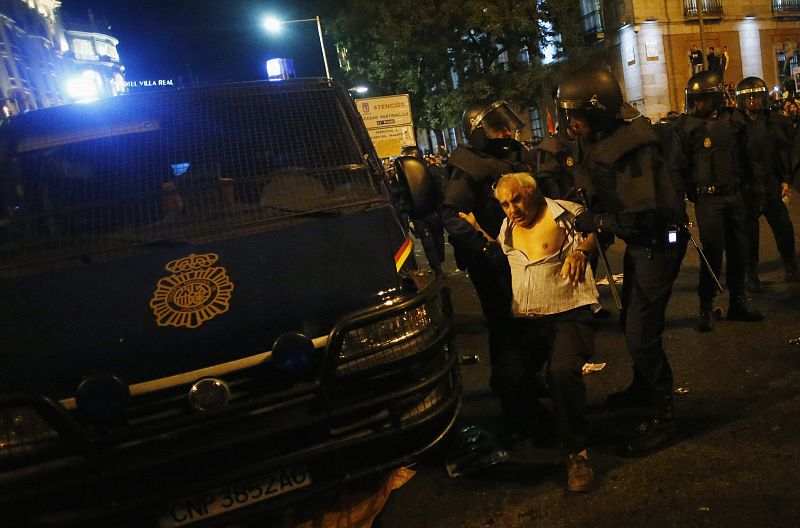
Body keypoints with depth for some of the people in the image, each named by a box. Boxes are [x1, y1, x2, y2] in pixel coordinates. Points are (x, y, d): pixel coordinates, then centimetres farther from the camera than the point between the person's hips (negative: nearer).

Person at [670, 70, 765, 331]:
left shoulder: (734, 119, 5)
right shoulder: (686, 126, -7)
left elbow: (745, 157, 14)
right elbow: (676, 167, -7)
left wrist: (755, 186, 16)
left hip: (734, 196, 5)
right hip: (708, 199, -4)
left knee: (738, 250, 11)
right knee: (712, 252, -5)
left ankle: (738, 302, 24)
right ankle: (706, 307, 7)